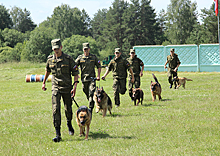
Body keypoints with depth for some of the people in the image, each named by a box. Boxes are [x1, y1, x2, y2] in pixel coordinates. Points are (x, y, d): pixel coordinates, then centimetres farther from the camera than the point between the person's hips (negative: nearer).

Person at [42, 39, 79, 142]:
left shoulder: (68, 59, -8)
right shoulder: (50, 59, 2)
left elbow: (75, 73, -6)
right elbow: (47, 71, 22)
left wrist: (75, 86, -16)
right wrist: (44, 82, 29)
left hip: (67, 88, -1)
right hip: (55, 87, 1)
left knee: (68, 109, 12)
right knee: (56, 109, -12)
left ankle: (69, 124, 44)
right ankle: (58, 134, -13)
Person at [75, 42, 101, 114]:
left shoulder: (94, 57, 4)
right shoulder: (80, 58, 4)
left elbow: (99, 66, 11)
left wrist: (98, 76, 1)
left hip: (92, 78, -2)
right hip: (84, 79, 2)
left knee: (91, 94, -14)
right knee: (87, 94, 12)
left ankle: (90, 109, -15)